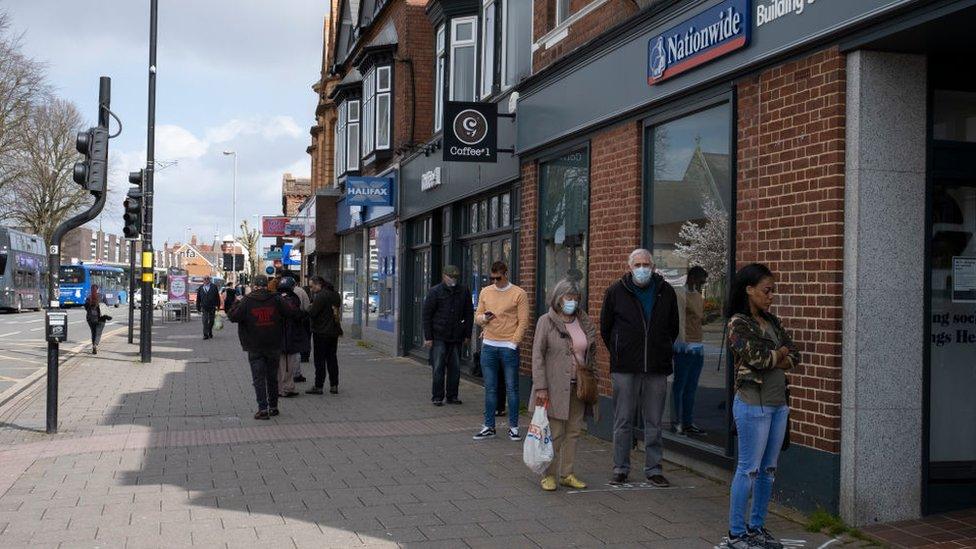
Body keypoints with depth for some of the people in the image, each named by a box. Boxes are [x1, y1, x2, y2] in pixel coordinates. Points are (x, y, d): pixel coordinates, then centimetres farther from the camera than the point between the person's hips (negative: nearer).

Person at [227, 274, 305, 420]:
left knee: (258, 378, 1)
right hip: (274, 346, 2)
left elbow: (233, 317, -6)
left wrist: (237, 302, 10)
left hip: (255, 348, -2)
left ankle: (263, 409, -7)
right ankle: (273, 407, 20)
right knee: (272, 377, 14)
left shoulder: (246, 301, -7)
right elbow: (292, 313, -4)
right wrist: (303, 314, 16)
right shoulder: (276, 299, -4)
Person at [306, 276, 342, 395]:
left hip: (321, 332, -8)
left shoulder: (320, 296, -18)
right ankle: (334, 385, 14)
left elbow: (312, 313, -20)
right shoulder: (335, 294, 9)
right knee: (332, 358, 13)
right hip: (334, 331, 8)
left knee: (319, 360, -1)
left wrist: (310, 307, 2)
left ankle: (318, 386, 2)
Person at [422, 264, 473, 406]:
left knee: (455, 368, 5)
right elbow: (426, 315, -1)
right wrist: (428, 337, -6)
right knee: (438, 368, -3)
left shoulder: (464, 292, 7)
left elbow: (469, 314, 15)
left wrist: (467, 334, 9)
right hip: (438, 337, -3)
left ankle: (452, 396, 15)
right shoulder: (435, 292, -1)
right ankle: (437, 396, 6)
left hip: (456, 337, 3)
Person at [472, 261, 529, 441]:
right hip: (488, 346, 4)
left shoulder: (519, 294, -3)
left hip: (509, 347, -3)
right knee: (490, 389, 7)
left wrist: (513, 343, -12)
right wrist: (483, 318, -9)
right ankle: (489, 427, 14)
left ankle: (513, 427, 10)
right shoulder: (485, 292, 10)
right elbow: (477, 316, 14)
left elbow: (523, 322, -5)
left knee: (511, 388, 2)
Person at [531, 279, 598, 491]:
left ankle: (567, 473, 18)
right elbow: (537, 356, -8)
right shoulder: (546, 322, -4)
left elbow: (592, 354, 18)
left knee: (573, 431, 9)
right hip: (555, 387, -5)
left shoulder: (584, 322, 11)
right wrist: (540, 386, -14)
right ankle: (549, 475, 8)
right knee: (555, 433, -3)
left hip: (578, 387, 5)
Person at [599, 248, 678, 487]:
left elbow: (673, 328, 17)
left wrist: (661, 351, 12)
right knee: (623, 421, 4)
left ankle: (653, 469, 17)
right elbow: (605, 328, 10)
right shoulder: (616, 291, 0)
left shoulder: (666, 291, 5)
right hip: (625, 368, -1)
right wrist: (618, 353, 9)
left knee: (654, 422, 7)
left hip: (657, 368, 2)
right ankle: (620, 468, 14)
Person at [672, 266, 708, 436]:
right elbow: (679, 320, -13)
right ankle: (676, 422, 6)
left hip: (698, 347, 8)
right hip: (684, 347, -8)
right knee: (679, 385, -1)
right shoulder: (680, 295, -8)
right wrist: (682, 342, -17)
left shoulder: (700, 297, 19)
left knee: (691, 388, 9)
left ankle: (688, 423, 13)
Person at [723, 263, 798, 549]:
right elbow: (756, 357, -20)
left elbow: (794, 356, 8)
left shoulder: (771, 321, 12)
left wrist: (771, 359, -10)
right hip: (753, 405, -7)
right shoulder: (738, 324, -10)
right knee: (749, 470, -2)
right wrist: (780, 353, -1)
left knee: (768, 470, 12)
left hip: (778, 403, 7)